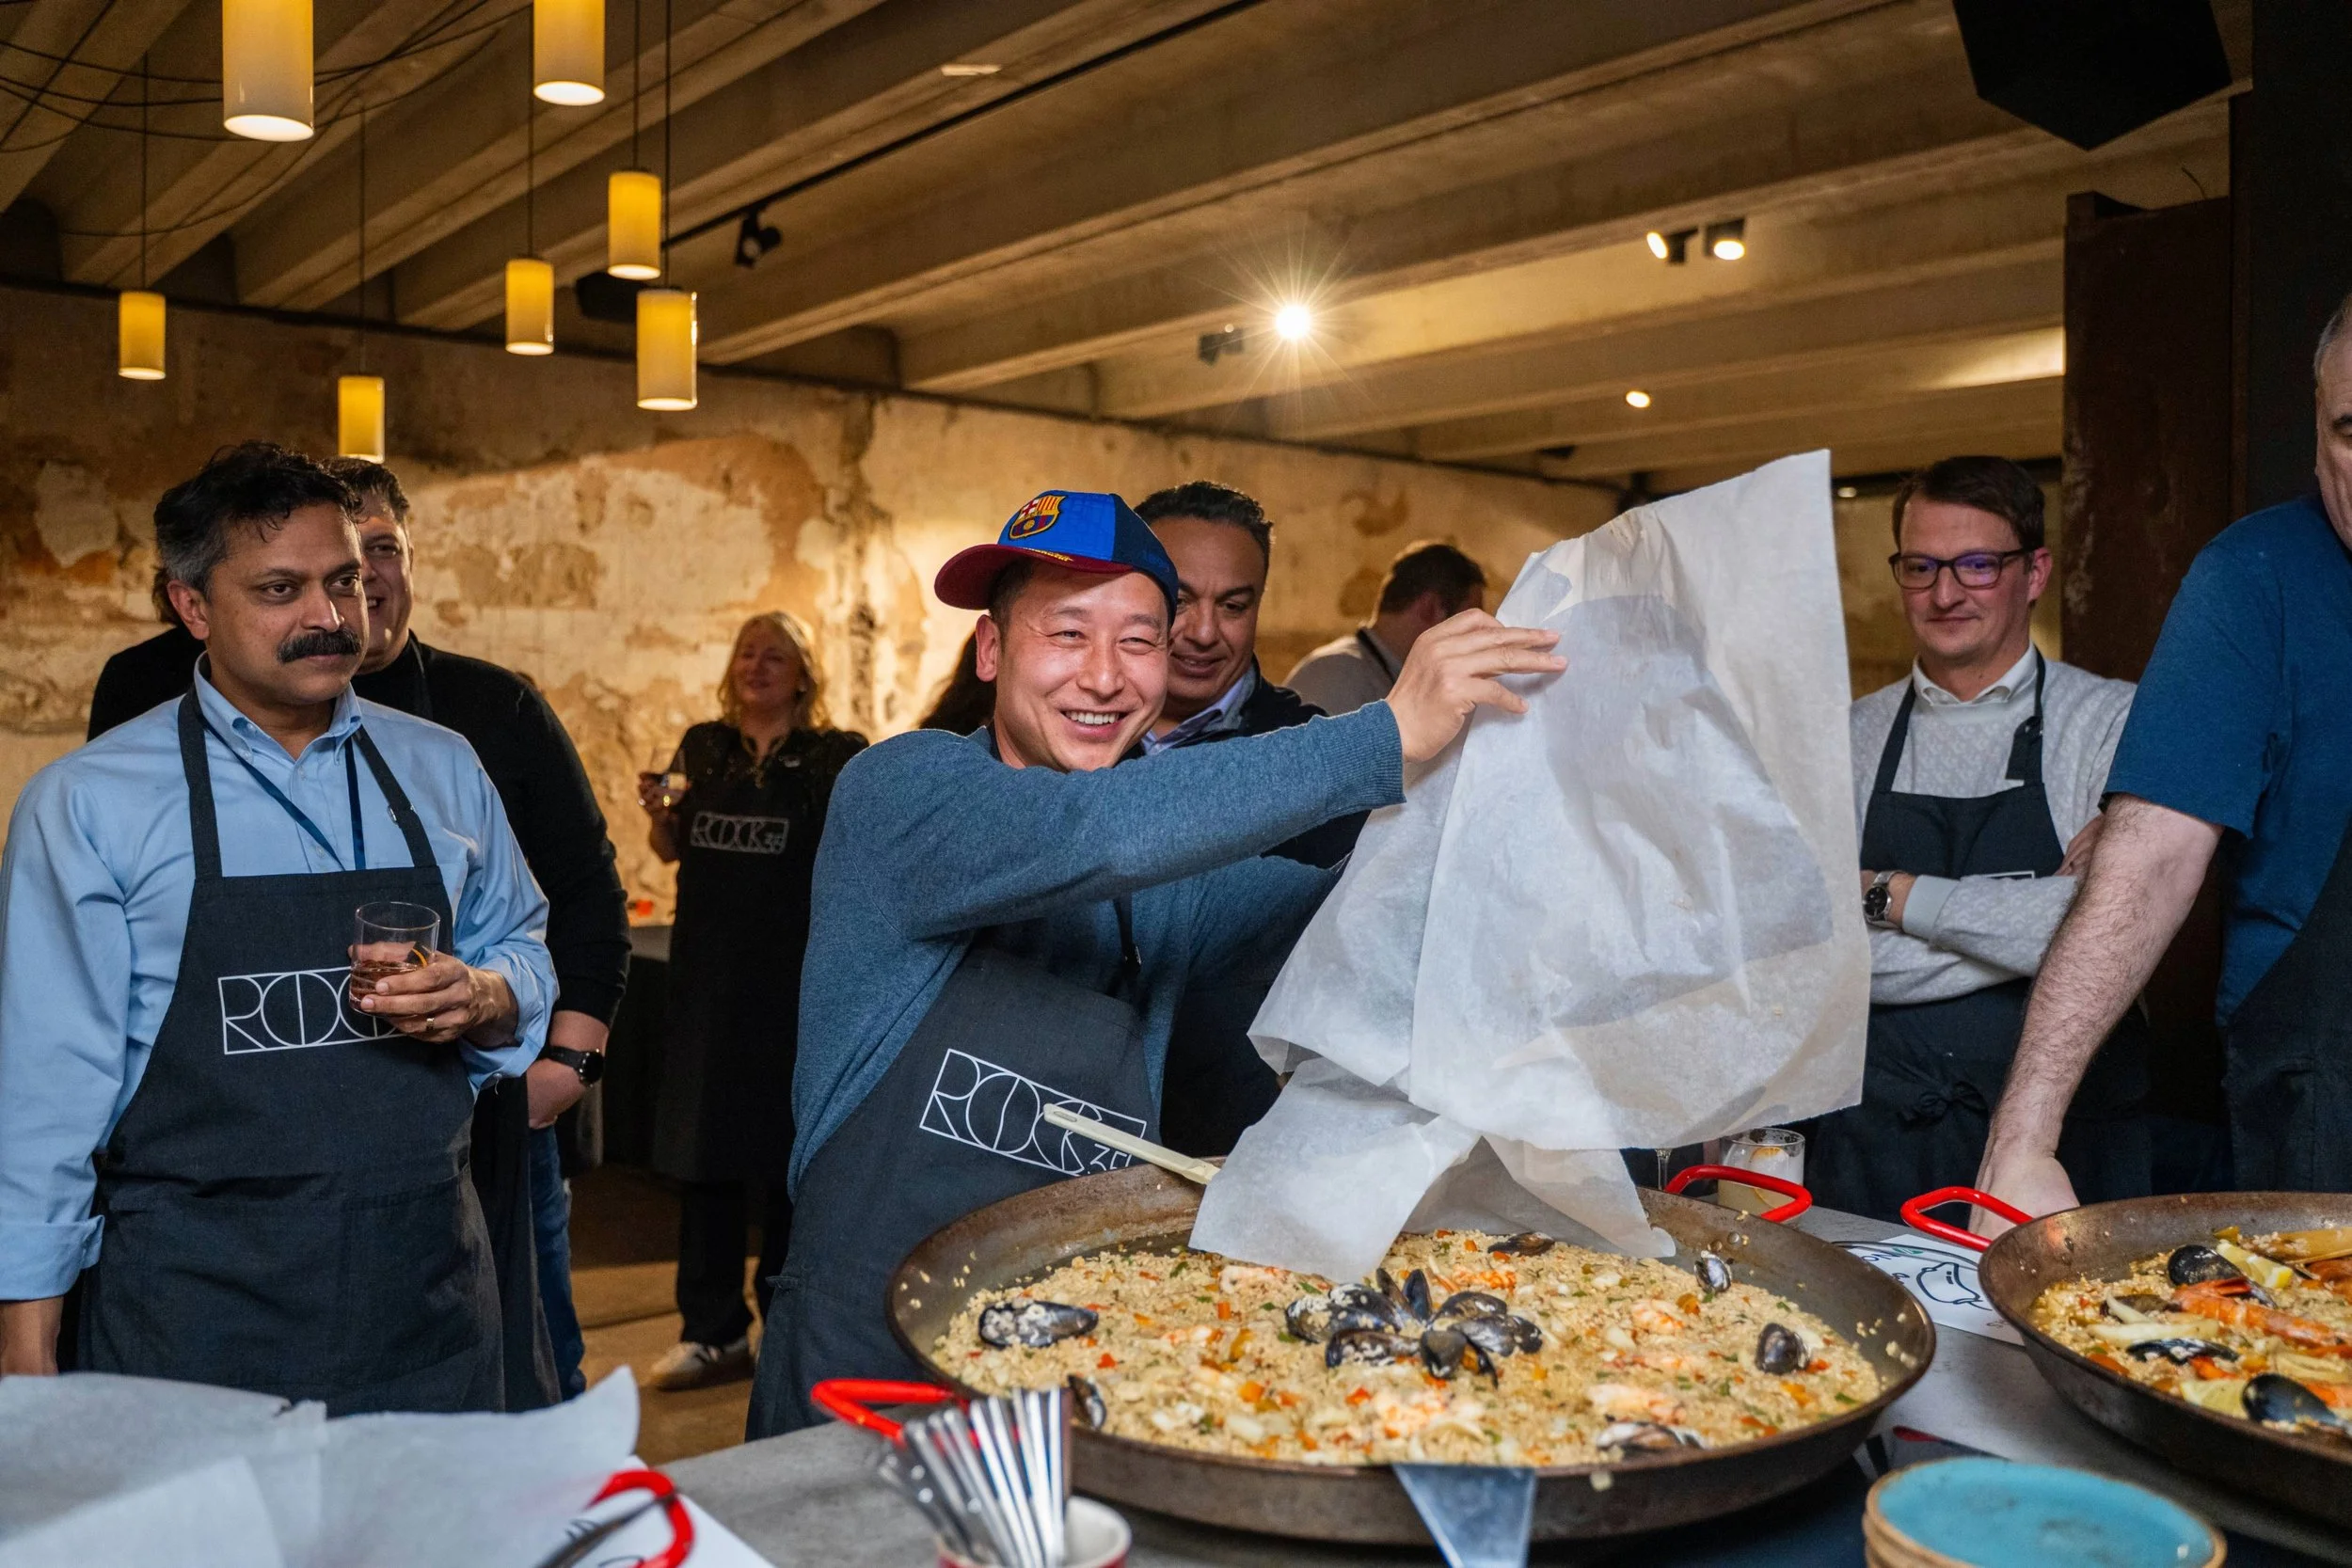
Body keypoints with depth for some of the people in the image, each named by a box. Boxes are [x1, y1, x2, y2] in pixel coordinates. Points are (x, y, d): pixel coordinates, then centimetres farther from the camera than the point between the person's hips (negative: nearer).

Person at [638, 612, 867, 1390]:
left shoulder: (837, 757, -3)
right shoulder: (703, 748, 9)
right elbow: (672, 849, 17)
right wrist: (659, 813, -3)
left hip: (798, 977, -4)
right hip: (706, 974, 4)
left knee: (790, 1150, 5)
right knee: (703, 1148, 8)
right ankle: (713, 1331, 20)